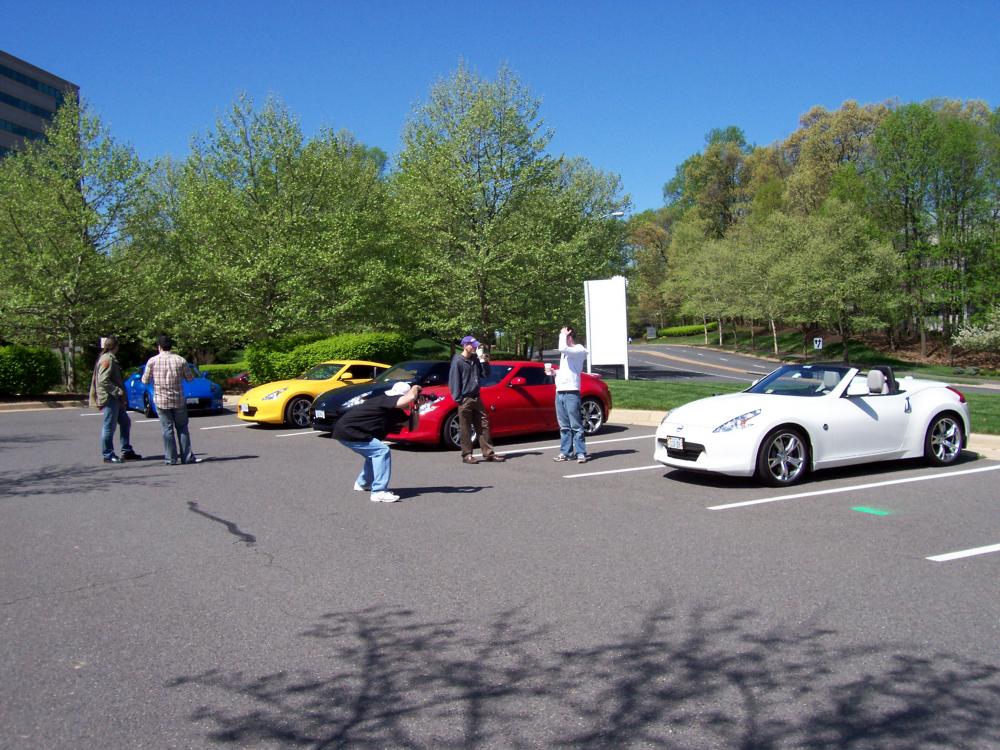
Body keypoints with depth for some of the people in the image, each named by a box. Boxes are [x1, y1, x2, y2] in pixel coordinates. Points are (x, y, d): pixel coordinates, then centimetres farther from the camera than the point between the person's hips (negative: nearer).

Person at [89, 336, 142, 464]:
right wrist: (117, 391, -20)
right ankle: (108, 455, 3)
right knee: (109, 427, -3)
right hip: (109, 398, -11)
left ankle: (127, 451, 21)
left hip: (116, 399, 11)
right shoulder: (107, 360, -15)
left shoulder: (111, 359, 16)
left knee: (125, 423, 15)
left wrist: (122, 396, 19)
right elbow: (103, 381, -23)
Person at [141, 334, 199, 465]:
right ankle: (187, 457, 8)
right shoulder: (180, 360, -4)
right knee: (182, 428, 10)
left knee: (167, 429, 5)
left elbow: (145, 380, 1)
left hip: (161, 400, 0)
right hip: (179, 400, 1)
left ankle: (170, 458, 6)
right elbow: (190, 378, 4)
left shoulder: (153, 361, -5)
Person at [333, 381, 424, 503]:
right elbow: (410, 397, -32)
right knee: (382, 451, -15)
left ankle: (362, 483, 42)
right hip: (347, 431, -10)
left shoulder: (396, 412, 11)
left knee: (374, 452, 27)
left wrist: (416, 407, 3)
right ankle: (379, 492, -17)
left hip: (347, 430, 10)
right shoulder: (385, 400, -17)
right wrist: (415, 388, -11)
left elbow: (413, 427, 14)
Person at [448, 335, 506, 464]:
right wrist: (458, 398, -16)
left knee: (484, 426, 7)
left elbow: (485, 374, 13)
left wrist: (483, 361, -2)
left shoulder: (476, 360, 11)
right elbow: (454, 381, -11)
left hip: (476, 398, 7)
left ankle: (488, 453, 12)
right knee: (465, 429, 0)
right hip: (465, 399, -7)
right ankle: (467, 455, 7)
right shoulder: (458, 361, -8)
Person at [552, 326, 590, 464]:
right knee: (564, 426, 9)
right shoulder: (566, 352, 22)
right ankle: (566, 452, 12)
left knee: (576, 425, -7)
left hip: (571, 392, -8)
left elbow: (562, 349, -24)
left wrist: (563, 334, -10)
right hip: (560, 392, 9)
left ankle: (581, 453, -5)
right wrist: (554, 372, 14)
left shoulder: (579, 350, -5)